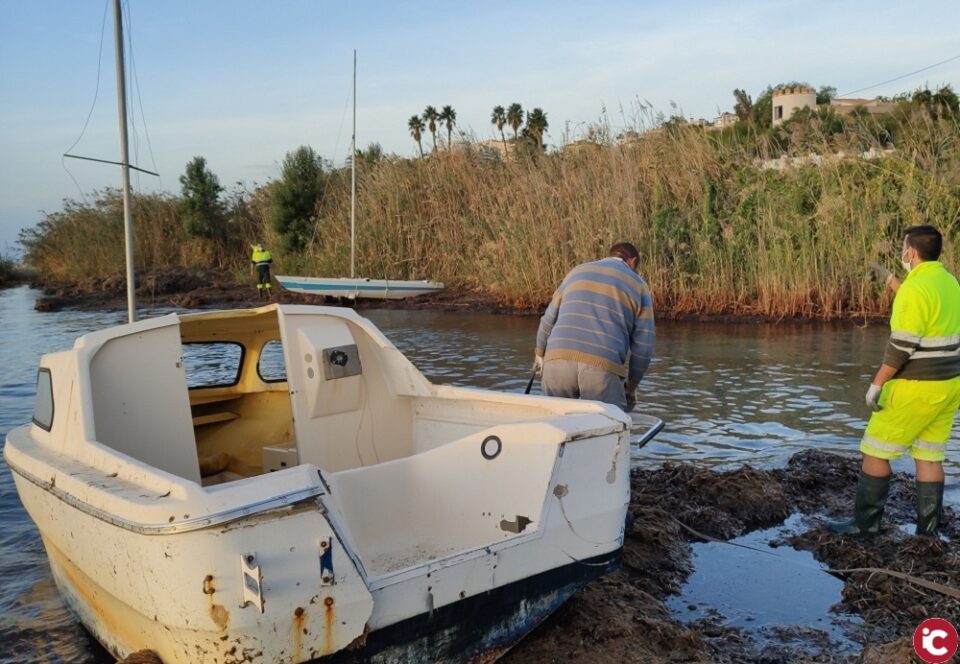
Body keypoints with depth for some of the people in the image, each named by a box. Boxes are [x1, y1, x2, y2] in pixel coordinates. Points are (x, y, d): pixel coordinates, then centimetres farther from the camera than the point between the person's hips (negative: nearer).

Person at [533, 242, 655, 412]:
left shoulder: (577, 271, 26)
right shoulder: (639, 286, 18)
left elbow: (548, 320, 25)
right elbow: (643, 345, 11)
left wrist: (540, 354, 41)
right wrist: (631, 388, 22)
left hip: (558, 359, 3)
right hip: (604, 366, -3)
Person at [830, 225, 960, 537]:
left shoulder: (916, 287, -19)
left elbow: (903, 345, -22)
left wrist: (876, 384, -15)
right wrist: (889, 280, 35)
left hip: (916, 387, -8)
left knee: (875, 450, 3)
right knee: (929, 457, 13)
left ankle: (865, 523, 9)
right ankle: (927, 531, 16)